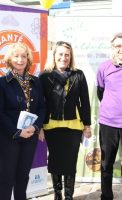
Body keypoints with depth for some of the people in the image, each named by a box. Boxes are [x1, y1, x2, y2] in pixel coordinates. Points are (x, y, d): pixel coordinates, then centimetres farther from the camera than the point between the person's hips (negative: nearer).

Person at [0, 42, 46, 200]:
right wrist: (17, 132, -17)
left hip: (30, 135, 4)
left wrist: (35, 126, -12)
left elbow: (42, 107, 5)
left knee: (23, 175, 14)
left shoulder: (35, 81, 7)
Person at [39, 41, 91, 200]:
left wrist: (87, 124, 3)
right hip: (51, 126, 0)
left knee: (70, 162, 6)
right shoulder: (45, 76, -1)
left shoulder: (78, 75, 1)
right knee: (55, 161, 12)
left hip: (73, 126, 0)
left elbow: (85, 102, 3)